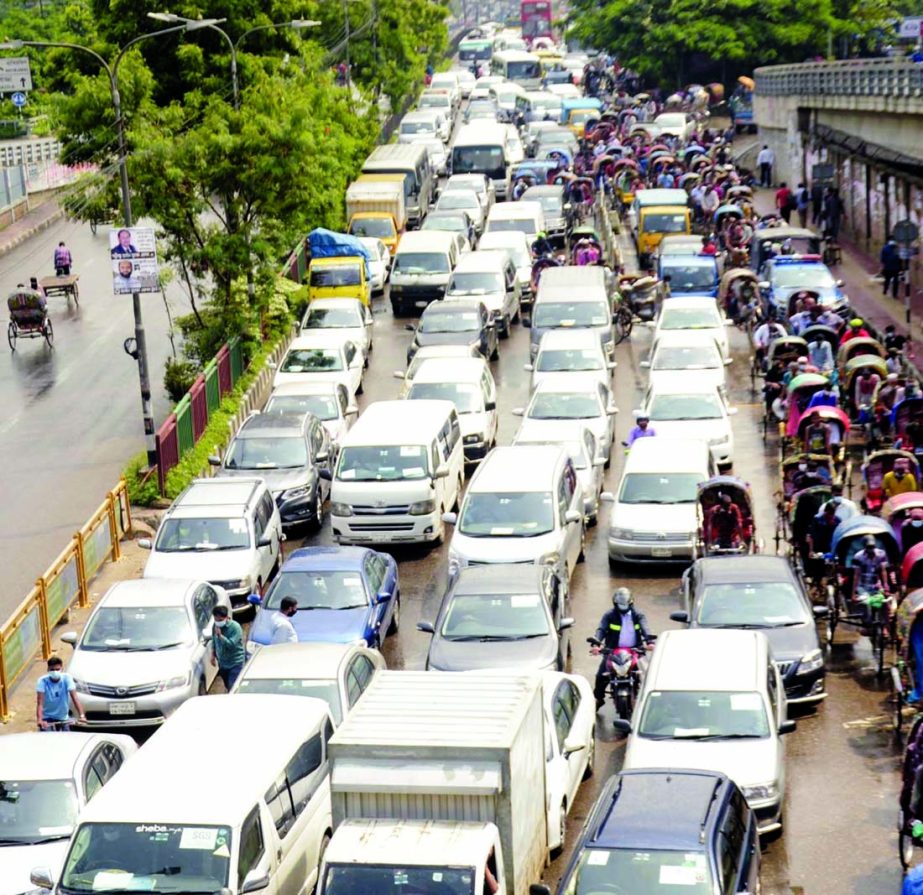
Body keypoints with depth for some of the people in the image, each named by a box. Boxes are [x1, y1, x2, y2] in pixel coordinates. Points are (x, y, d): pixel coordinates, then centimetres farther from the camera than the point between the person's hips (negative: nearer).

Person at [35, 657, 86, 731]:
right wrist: (39, 720, -44)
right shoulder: (42, 681, -18)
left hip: (63, 718, 2)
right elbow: (40, 703, -27)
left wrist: (81, 716, -36)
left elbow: (74, 698, -22)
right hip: (47, 718, -2)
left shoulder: (67, 678, -14)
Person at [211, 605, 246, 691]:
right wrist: (213, 655, 13)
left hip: (235, 663, -6)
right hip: (222, 662, 6)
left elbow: (232, 644, -26)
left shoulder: (235, 627, -19)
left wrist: (220, 635, -31)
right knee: (228, 687, 16)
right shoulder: (215, 626, 0)